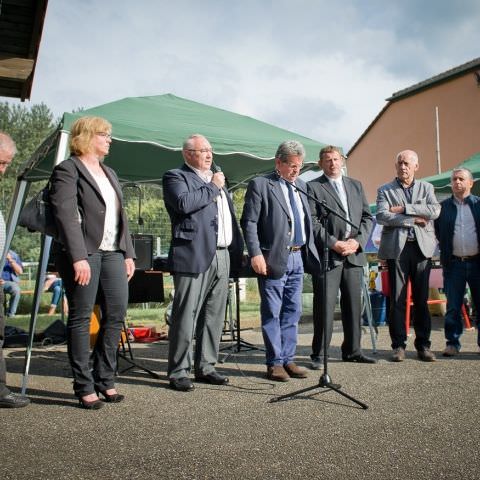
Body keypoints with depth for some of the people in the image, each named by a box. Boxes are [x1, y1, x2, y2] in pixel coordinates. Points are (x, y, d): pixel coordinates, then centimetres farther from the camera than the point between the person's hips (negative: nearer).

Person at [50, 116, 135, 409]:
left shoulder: (109, 173, 21)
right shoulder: (68, 169, -2)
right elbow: (65, 214, -13)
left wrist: (128, 253, 12)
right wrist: (78, 257, -21)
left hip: (112, 252, 7)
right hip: (84, 253, -7)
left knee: (117, 313, 4)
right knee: (81, 317, -1)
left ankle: (105, 379, 17)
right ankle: (85, 387, 7)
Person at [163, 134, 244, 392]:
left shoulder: (217, 179, 23)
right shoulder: (175, 176, 1)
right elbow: (184, 203, -20)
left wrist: (237, 250, 18)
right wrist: (212, 187, -8)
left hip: (222, 256, 8)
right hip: (194, 256, -8)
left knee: (214, 316, 11)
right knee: (185, 316, -5)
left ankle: (205, 367, 21)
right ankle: (178, 372, 3)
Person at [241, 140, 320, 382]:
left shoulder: (301, 186, 15)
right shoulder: (260, 185, -4)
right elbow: (249, 222, -9)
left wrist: (311, 251, 11)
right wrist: (255, 254, -17)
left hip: (298, 257, 7)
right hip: (273, 259, -6)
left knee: (292, 312, 11)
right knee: (272, 314, 2)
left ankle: (288, 360, 21)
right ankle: (274, 363, 11)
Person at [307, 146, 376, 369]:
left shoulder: (356, 185, 17)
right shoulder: (313, 187, 1)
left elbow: (368, 217, 13)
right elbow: (313, 222, -7)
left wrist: (358, 241, -3)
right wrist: (334, 243, -14)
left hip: (354, 254, 5)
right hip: (327, 255, -5)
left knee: (354, 305, 10)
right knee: (324, 306, -4)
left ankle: (352, 350, 22)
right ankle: (319, 354, 5)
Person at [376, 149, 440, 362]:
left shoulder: (426, 187, 14)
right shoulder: (385, 190, 9)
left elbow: (435, 210, -4)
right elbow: (382, 216, -8)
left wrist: (404, 208, -9)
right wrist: (414, 219, -9)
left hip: (422, 248, 2)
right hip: (397, 248, -1)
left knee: (421, 298, 4)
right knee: (397, 299, 0)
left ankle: (423, 344, 13)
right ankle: (398, 345, 8)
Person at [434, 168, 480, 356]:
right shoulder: (443, 206, 7)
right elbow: (437, 232, 8)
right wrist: (445, 250, 2)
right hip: (454, 263, 0)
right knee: (452, 307, 3)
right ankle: (452, 343, 10)